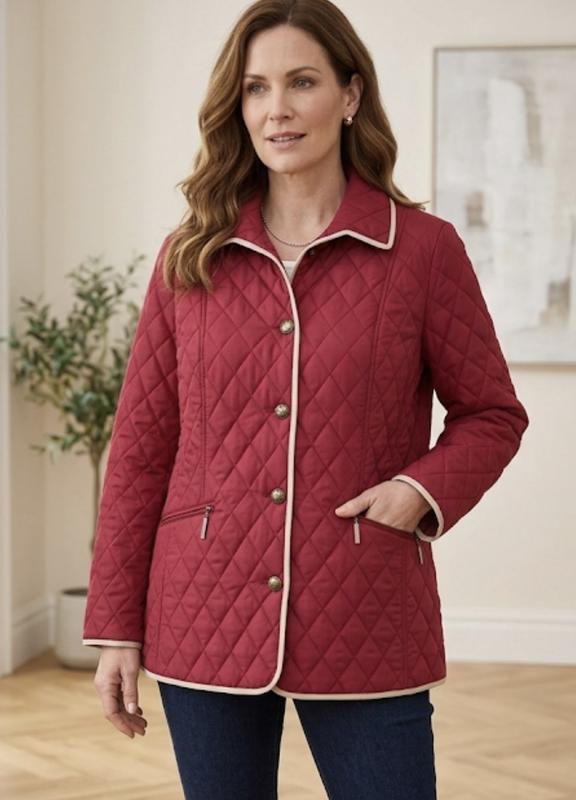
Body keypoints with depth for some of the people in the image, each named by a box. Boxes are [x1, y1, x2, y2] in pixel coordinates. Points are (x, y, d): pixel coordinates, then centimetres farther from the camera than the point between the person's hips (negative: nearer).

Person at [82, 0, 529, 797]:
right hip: (206, 621, 2)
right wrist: (116, 626, 3)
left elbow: (491, 413, 7)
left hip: (367, 625, -2)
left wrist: (423, 491, -13)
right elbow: (140, 445, 6)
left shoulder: (424, 248, -1)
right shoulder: (189, 258, 5)